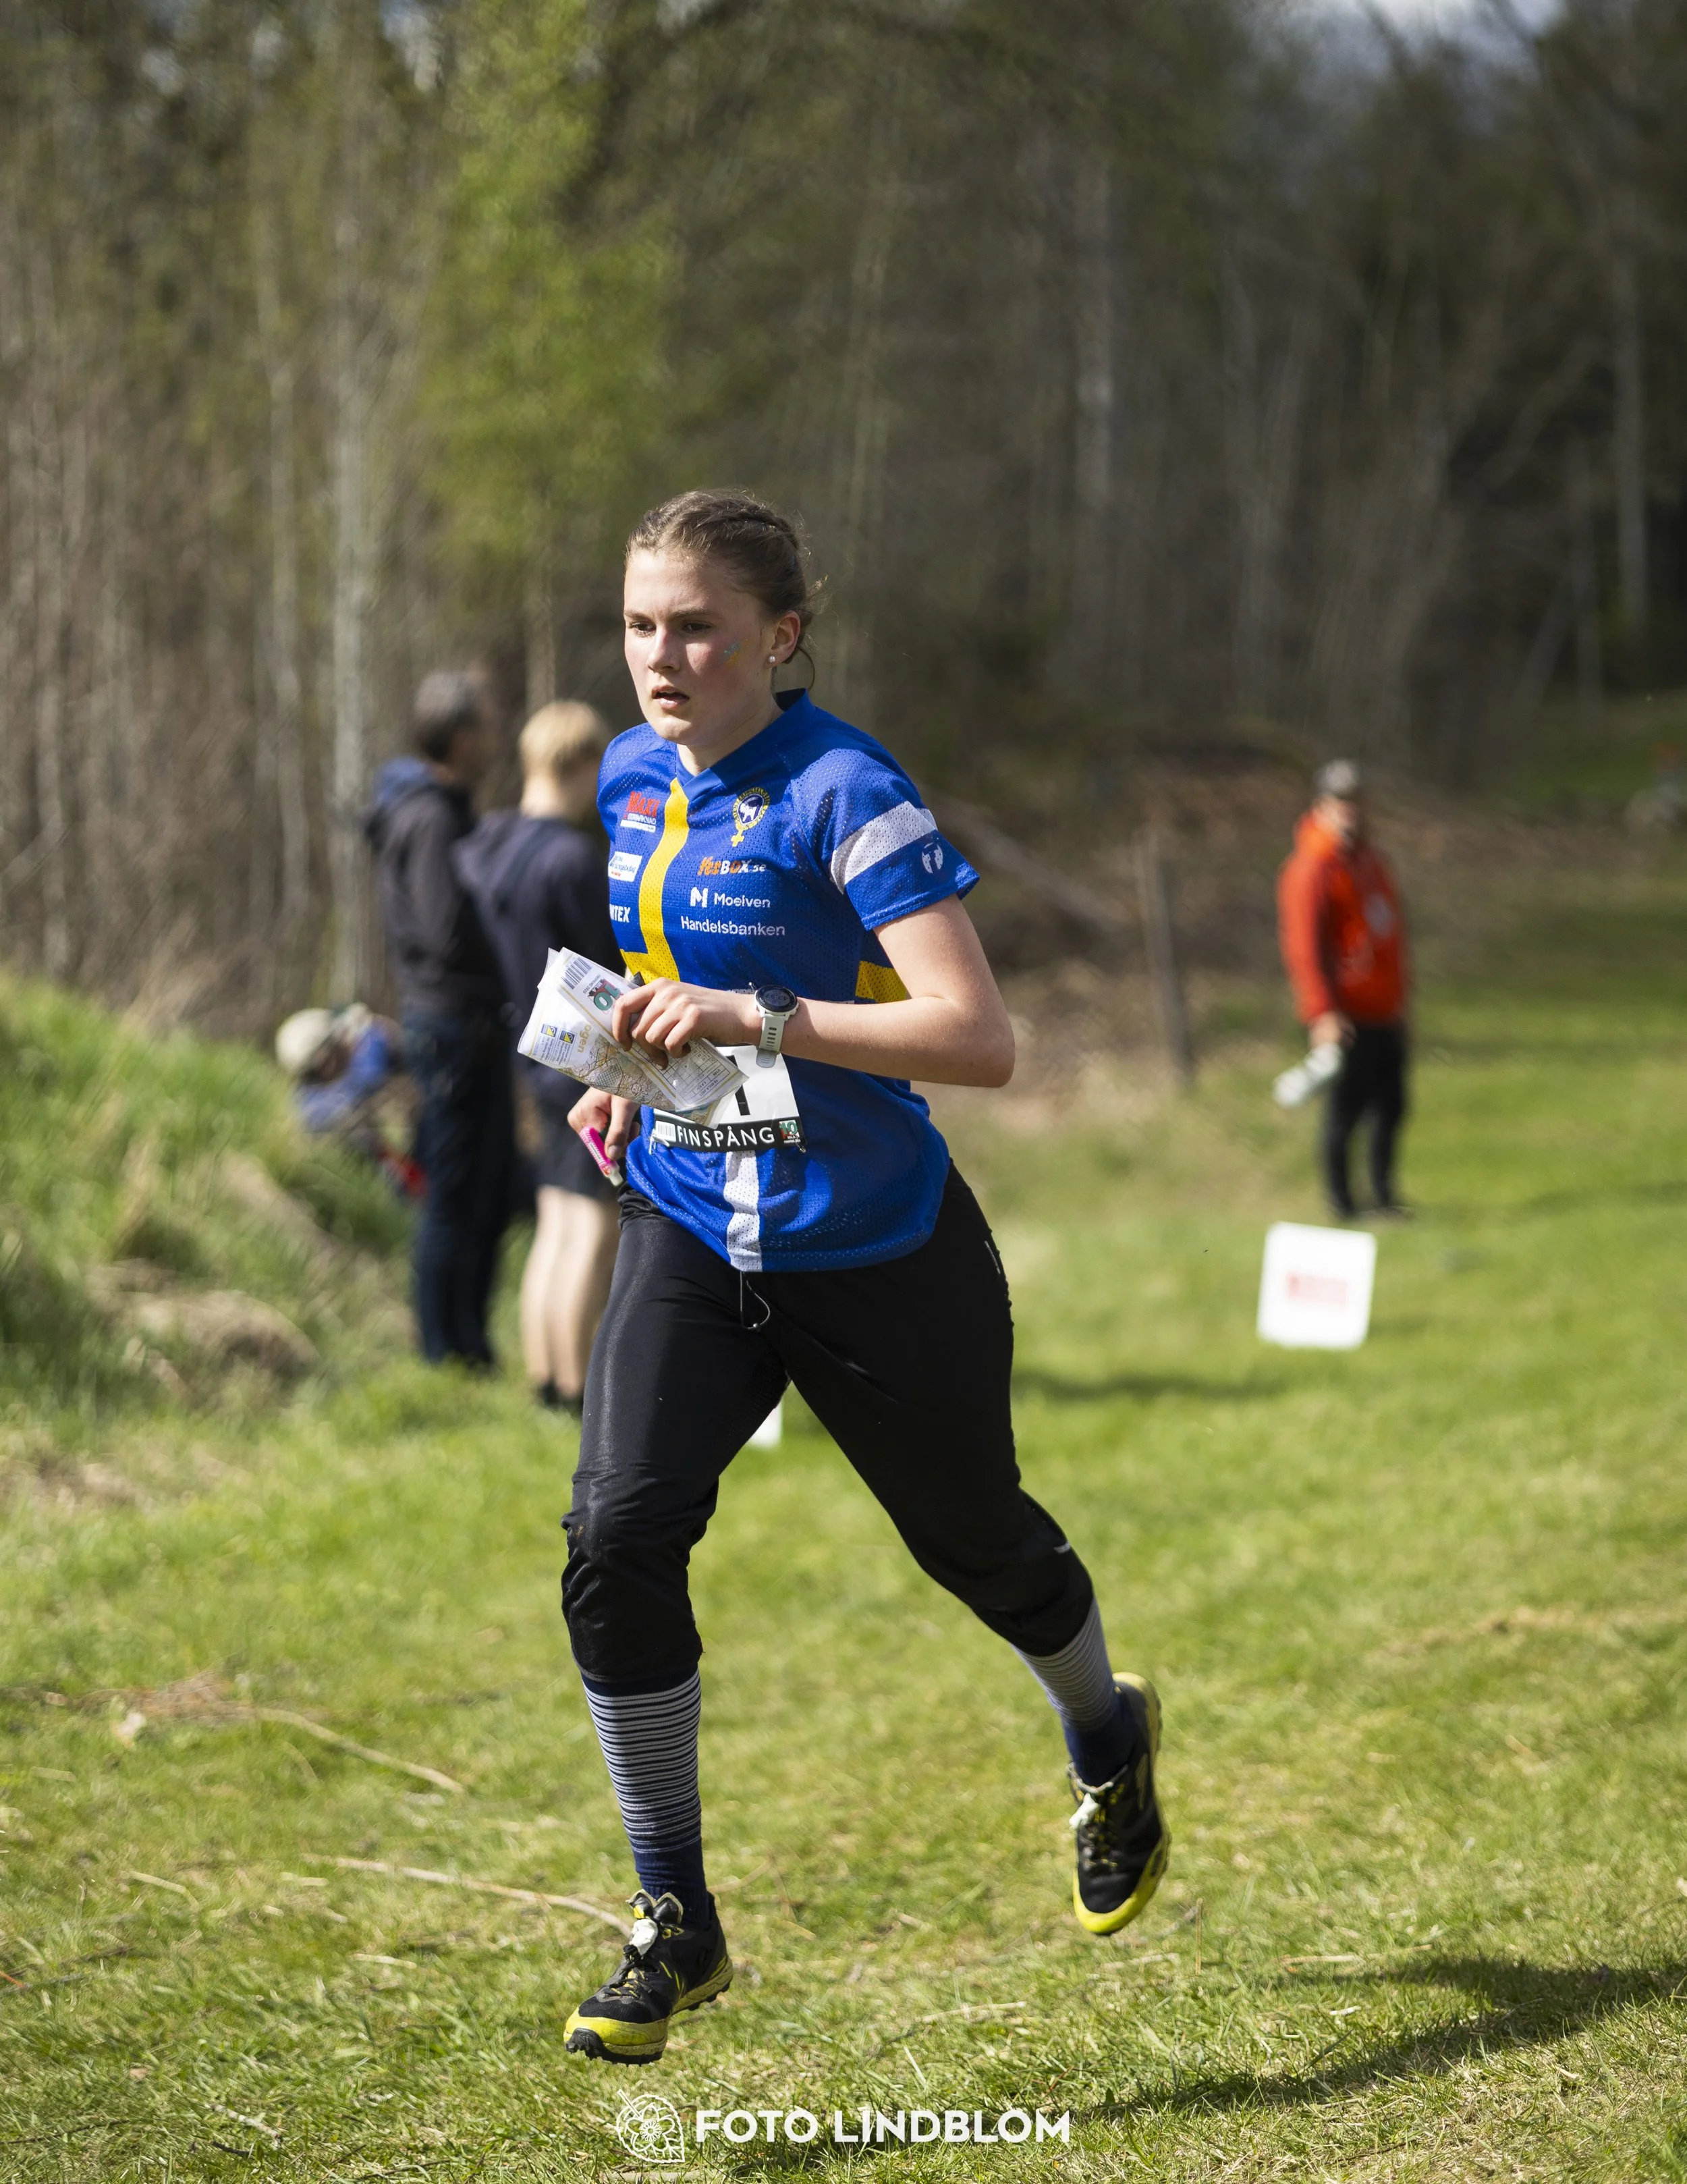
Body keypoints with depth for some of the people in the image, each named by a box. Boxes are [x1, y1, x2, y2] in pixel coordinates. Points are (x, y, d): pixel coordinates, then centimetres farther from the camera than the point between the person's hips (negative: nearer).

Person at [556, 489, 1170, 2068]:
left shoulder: (843, 794, -21)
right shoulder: (633, 780, 2)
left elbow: (979, 1040, -29)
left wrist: (751, 1019, -34)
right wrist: (637, 1070, 5)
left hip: (874, 1250, -5)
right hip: (689, 1236, 5)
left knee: (976, 1543, 16)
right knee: (617, 1536, -16)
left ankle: (1109, 1745, 50)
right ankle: (676, 1924, -4)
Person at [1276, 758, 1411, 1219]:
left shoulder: (1371, 858, 14)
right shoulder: (1311, 870, -13)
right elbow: (1302, 947, -18)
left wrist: (1399, 996, 23)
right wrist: (1321, 1013, -24)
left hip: (1385, 1010, 8)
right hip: (1345, 1017, -8)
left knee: (1392, 1106, 12)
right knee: (1346, 1107, -3)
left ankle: (1384, 1194, 25)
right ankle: (1340, 1202, 8)